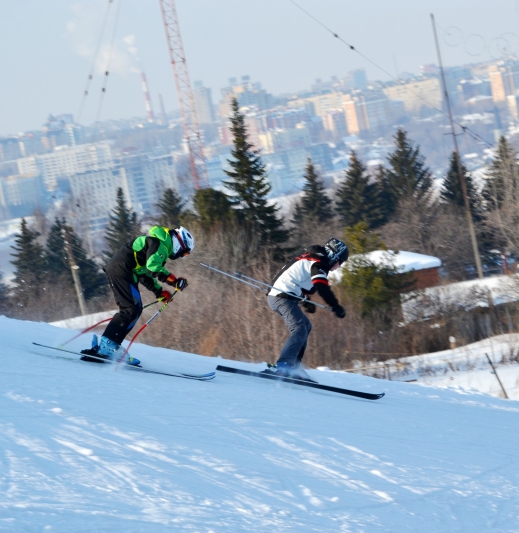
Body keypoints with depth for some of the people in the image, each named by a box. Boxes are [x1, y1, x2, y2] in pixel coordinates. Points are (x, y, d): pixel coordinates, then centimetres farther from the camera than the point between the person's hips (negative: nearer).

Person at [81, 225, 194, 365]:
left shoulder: (160, 245, 24)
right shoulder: (161, 243, -8)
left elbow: (145, 272, 27)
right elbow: (152, 267, -23)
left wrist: (159, 291, 19)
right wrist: (173, 280, -19)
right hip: (121, 270, -11)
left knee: (135, 309, 9)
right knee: (131, 309, -15)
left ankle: (109, 348, 3)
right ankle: (107, 346, -22)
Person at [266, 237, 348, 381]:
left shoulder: (310, 259, 23)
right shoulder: (319, 262, -8)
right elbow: (322, 287, -23)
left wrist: (305, 302, 31)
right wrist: (336, 307, -23)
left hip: (277, 295, 11)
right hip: (284, 297, -11)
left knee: (306, 326, 22)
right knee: (300, 330, -23)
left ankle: (292, 365, 13)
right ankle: (284, 365, -39)